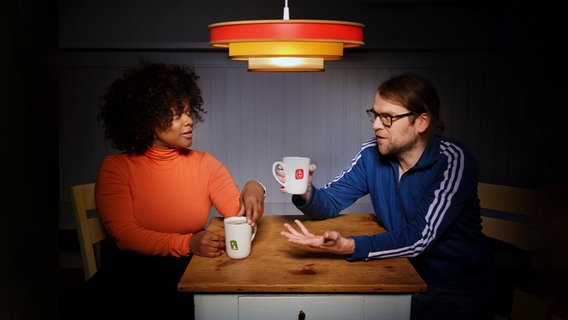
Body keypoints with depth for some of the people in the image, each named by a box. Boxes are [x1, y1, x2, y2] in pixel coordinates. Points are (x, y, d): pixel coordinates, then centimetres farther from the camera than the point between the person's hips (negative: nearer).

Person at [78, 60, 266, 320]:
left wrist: (253, 190, -26)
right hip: (132, 275, -3)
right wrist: (187, 244, -26)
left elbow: (240, 215, -2)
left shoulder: (204, 164, 8)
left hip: (191, 271, 3)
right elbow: (124, 235, -12)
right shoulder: (115, 168, 0)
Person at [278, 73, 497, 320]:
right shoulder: (372, 154, -2)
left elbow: (419, 237, -28)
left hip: (460, 288, -4)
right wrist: (306, 195, -23)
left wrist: (349, 247, -42)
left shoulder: (452, 160, -19)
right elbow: (329, 203, 0)